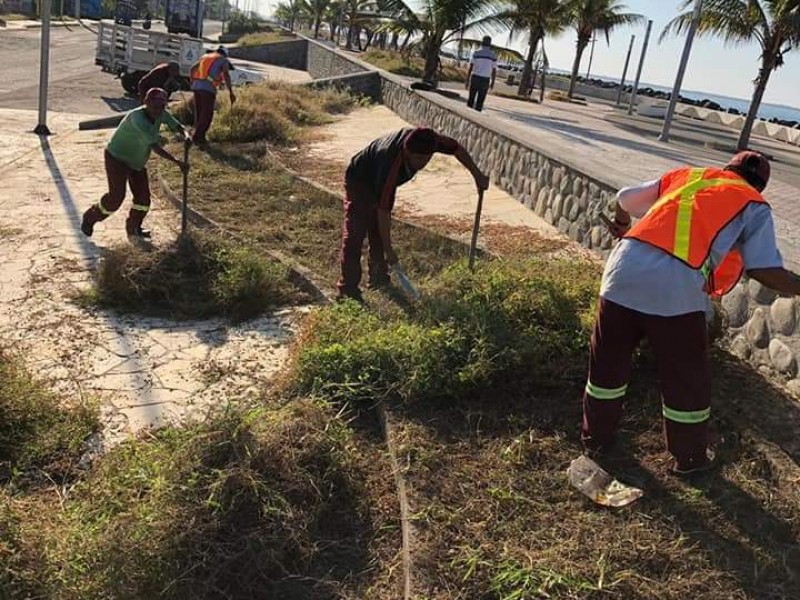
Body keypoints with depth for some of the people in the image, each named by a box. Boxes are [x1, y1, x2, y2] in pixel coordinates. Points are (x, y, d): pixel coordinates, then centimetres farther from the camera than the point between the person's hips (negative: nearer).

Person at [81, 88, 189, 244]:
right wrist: (177, 162, -40)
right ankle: (90, 217, 17)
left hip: (137, 161, 7)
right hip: (117, 158, -7)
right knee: (116, 196, -11)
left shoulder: (161, 114, -12)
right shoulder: (137, 118, -34)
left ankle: (133, 229, 24)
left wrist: (186, 136, -23)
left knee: (143, 197, 2)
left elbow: (177, 126, 2)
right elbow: (154, 147, -39)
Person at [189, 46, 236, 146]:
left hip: (197, 86, 6)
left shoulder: (204, 57, 27)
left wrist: (192, 84, 26)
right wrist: (231, 92, -10)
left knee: (199, 113, 15)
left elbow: (192, 69, 18)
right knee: (207, 115, -2)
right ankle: (197, 137, -9)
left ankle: (200, 136, 17)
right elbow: (226, 75, -6)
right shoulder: (224, 60, 11)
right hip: (208, 88, -6)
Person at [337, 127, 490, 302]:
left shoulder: (427, 139, -28)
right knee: (355, 233, -15)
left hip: (382, 181, 7)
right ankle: (348, 288, -14)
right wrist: (388, 249, -33)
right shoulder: (391, 165, -44)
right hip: (360, 180, -7)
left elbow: (456, 148, -8)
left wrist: (477, 175, -3)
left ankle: (378, 279, 20)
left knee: (379, 232, 9)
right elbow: (383, 209, -38)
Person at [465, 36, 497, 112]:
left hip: (475, 78, 0)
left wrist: (467, 80, -5)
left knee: (471, 98, 10)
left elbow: (470, 67, -7)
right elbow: (494, 71, 0)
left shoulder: (476, 52, -2)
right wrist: (492, 83, 9)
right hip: (485, 80, 0)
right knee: (480, 101, 4)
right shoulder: (493, 55, 2)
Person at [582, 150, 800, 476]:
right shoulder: (754, 206, 15)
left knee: (608, 361, 21)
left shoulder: (684, 175, 26)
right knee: (687, 378, 17)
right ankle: (690, 456, 34)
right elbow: (765, 269, 4)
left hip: (625, 270, 4)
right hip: (676, 288, -4)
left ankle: (596, 436, 37)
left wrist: (624, 228, 52)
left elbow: (624, 200, 33)